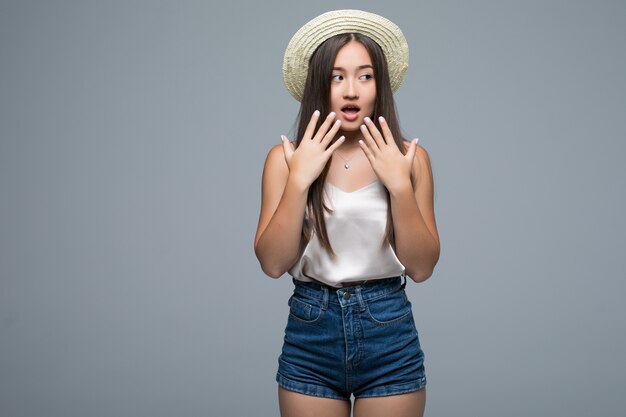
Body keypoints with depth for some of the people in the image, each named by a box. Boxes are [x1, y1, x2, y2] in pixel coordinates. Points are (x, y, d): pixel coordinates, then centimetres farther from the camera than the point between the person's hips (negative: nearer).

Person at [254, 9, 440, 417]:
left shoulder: (409, 157, -3)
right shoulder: (285, 158, -3)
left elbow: (422, 267, -6)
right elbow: (273, 262, -9)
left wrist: (400, 185, -16)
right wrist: (300, 179, -17)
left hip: (390, 336, 0)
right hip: (310, 335, 0)